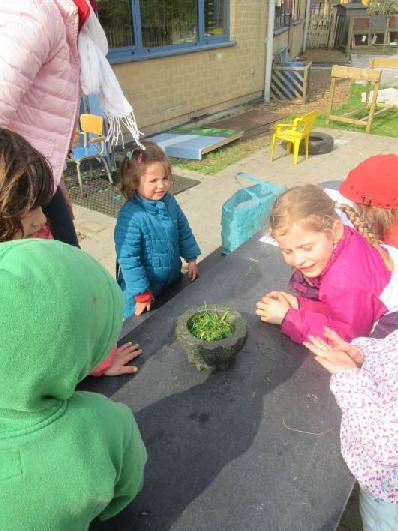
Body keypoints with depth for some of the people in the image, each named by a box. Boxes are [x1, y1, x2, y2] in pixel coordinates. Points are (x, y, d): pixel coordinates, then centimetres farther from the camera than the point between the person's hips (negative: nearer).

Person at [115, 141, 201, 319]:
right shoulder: (130, 216, -28)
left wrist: (191, 259, 7)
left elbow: (184, 231, 9)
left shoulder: (170, 202, -7)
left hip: (172, 281, 6)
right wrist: (142, 295, -20)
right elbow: (128, 258, -24)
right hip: (142, 291, -6)